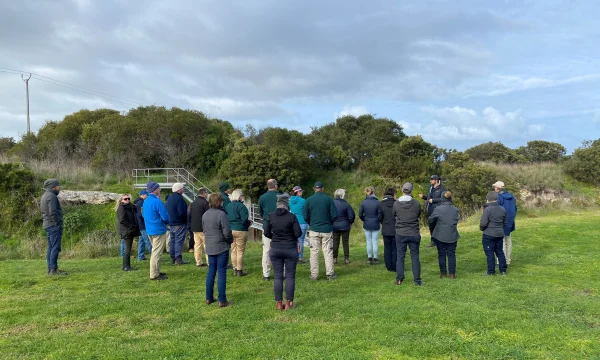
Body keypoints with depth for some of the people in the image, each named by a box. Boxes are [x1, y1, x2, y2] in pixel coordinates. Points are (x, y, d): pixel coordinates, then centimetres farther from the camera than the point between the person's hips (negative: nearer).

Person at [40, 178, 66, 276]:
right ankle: (53, 269, -11)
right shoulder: (51, 196, -13)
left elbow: (43, 212, 19)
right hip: (54, 225, -10)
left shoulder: (45, 196, 18)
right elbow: (53, 212, -21)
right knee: (55, 248, -9)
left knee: (51, 248, 10)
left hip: (47, 225, 10)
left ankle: (51, 270, 12)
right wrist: (58, 225, -18)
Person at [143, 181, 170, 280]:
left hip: (149, 230, 9)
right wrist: (167, 222, 2)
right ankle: (154, 275, 0)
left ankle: (156, 271, 27)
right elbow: (165, 217, -18)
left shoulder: (146, 201, 8)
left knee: (155, 251, 19)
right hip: (159, 230, -9)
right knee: (157, 253, -4)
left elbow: (144, 215, 20)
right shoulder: (157, 202, -20)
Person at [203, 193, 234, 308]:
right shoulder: (221, 214, -18)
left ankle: (209, 298, 22)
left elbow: (204, 230, 13)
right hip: (222, 247, -7)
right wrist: (231, 240, 0)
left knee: (211, 272, 15)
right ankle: (222, 300, 5)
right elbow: (227, 232, -18)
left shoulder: (205, 215, 5)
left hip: (210, 248, 7)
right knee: (222, 273, 0)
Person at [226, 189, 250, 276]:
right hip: (240, 230, -7)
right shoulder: (241, 206, -15)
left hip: (230, 230, 7)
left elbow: (226, 218, 11)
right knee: (240, 251, 2)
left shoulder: (228, 206, 8)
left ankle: (235, 269, 19)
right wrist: (249, 223, 0)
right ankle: (240, 270, 7)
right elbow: (244, 220, -19)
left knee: (233, 250, 13)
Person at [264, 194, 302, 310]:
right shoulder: (292, 216, -10)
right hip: (290, 249, -2)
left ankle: (279, 304, 11)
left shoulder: (271, 216, -3)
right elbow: (298, 233, -11)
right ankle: (289, 303, 8)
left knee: (277, 276, 8)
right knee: (290, 276, 7)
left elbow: (266, 233, 2)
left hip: (275, 249, 2)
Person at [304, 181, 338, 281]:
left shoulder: (309, 200, -3)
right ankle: (330, 274, 10)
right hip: (327, 229, 0)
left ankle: (314, 274, 9)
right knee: (328, 252, 6)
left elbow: (305, 217, -1)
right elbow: (334, 215, -6)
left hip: (314, 229, 0)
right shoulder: (328, 199, -5)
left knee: (314, 252, 7)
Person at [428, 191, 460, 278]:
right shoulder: (456, 210, -3)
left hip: (440, 236, -2)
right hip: (452, 236, 2)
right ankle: (452, 274, 11)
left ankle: (443, 273, 14)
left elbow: (431, 220, -7)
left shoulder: (438, 209, -13)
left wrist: (434, 228, 13)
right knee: (451, 254, 10)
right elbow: (457, 221, 6)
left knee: (441, 254, 9)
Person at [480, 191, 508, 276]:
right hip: (500, 234, 7)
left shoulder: (487, 209, -18)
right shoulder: (502, 209, 5)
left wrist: (481, 228, 0)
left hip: (489, 235, -7)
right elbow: (505, 223, 12)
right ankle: (503, 270, 20)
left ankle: (491, 271, 4)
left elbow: (483, 223, -20)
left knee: (489, 253, 1)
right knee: (499, 252, 16)